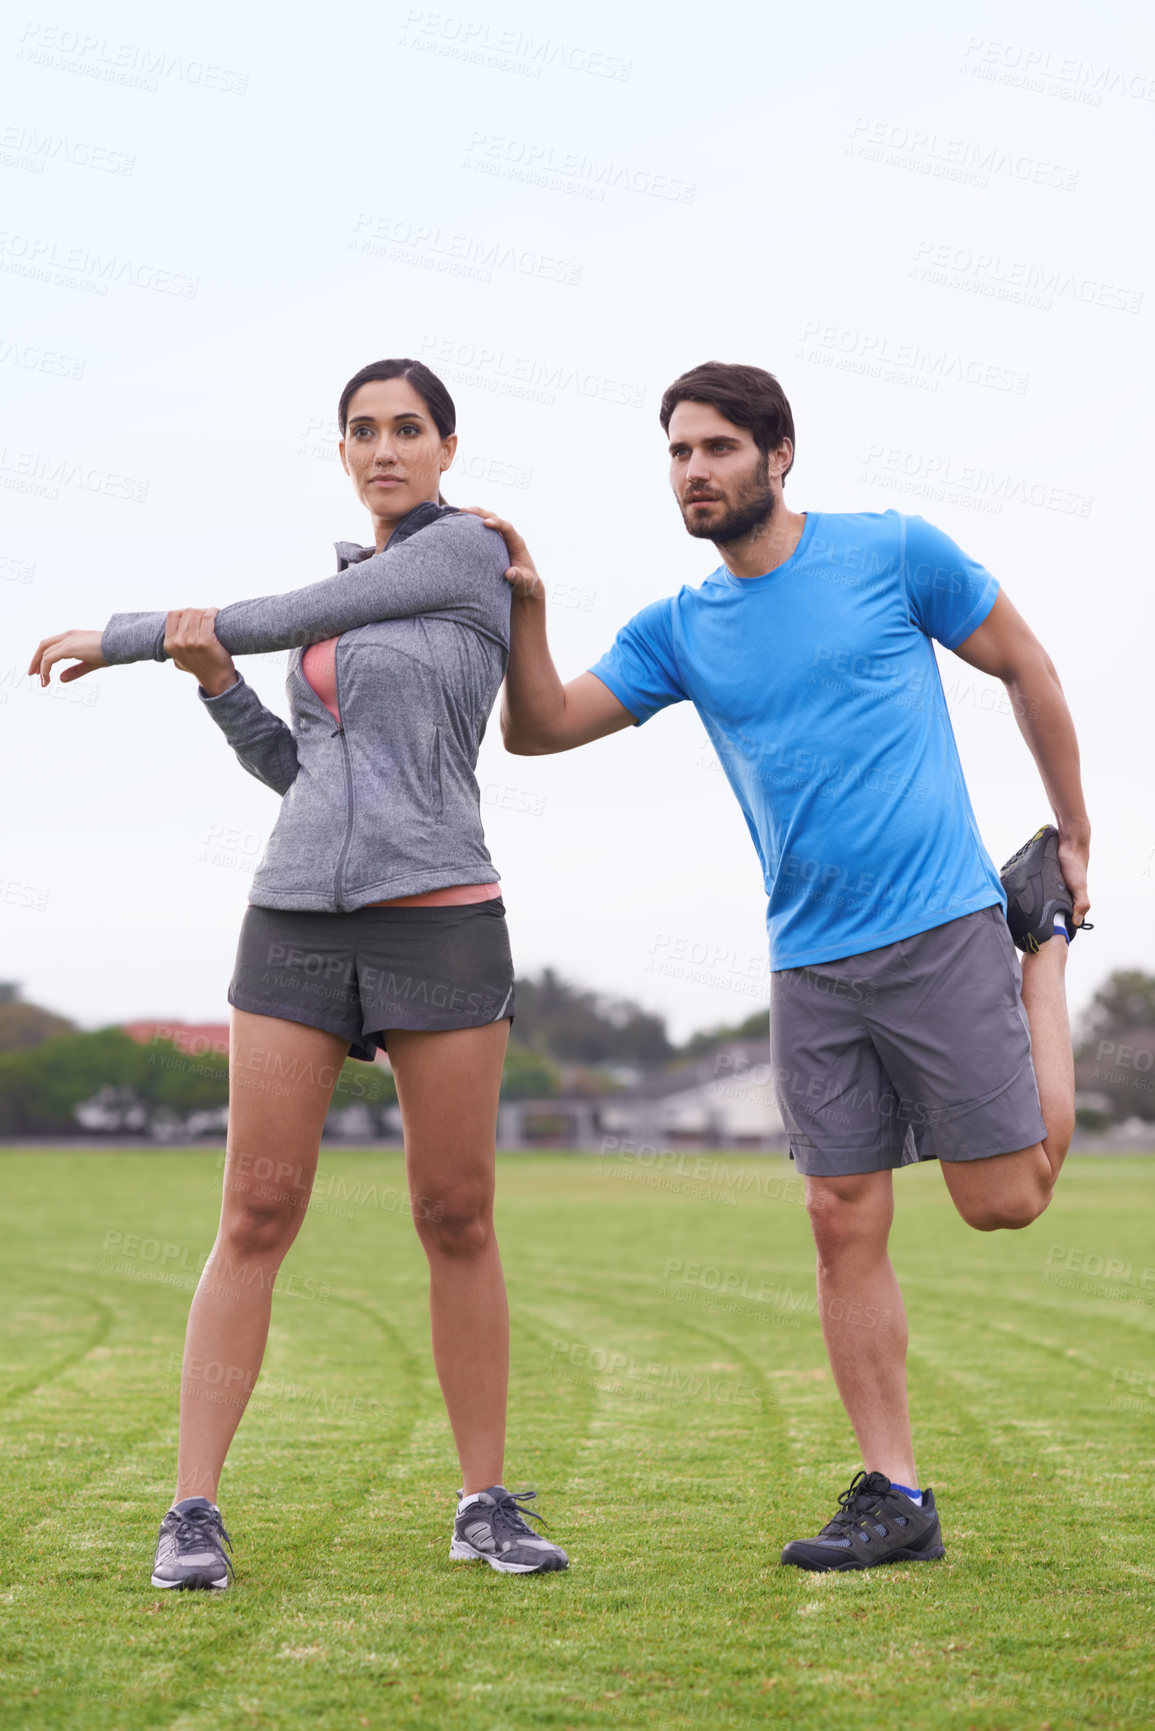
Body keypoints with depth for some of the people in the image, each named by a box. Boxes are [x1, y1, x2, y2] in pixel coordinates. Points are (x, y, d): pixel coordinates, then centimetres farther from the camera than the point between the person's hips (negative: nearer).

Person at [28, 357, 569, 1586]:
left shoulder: (470, 548, 0)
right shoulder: (343, 596, 19)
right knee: (256, 1217, -3)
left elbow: (286, 623, -2)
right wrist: (214, 681, 0)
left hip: (438, 921, -4)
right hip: (300, 922, 4)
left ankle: (486, 1507, 13)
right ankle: (192, 1513, -2)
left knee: (456, 1220, 0)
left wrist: (121, 637, 8)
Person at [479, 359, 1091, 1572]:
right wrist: (523, 609, -12)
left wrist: (1076, 837, 10)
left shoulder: (892, 552, -2)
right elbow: (541, 728, 4)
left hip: (944, 929, -3)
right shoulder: (679, 630, 8)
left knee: (1004, 1200, 0)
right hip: (811, 964, 4)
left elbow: (1025, 669, 7)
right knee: (845, 1228, 1)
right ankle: (894, 1497, 9)